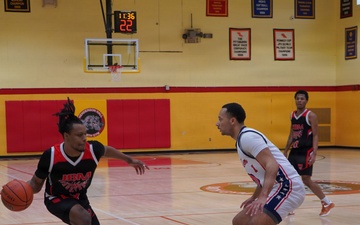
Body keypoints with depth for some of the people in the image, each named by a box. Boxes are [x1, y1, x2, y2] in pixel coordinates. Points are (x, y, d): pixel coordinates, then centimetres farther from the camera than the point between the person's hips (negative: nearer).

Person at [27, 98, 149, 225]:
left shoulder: (93, 149, -21)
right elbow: (36, 183, -15)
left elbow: (106, 150, 5)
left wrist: (129, 160, 17)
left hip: (80, 199, 5)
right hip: (57, 199, -5)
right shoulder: (51, 156, -29)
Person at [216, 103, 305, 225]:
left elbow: (272, 165, -26)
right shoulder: (242, 139, 18)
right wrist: (254, 198, 33)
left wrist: (263, 197, -36)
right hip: (278, 188, 11)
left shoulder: (247, 137, -13)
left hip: (287, 187, -11)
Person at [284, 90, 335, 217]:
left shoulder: (311, 116, -11)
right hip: (295, 151, 7)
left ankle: (327, 203, 7)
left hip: (306, 152, -7)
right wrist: (286, 151, 18)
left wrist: (314, 154, -22)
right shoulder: (292, 115, 10)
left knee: (306, 180, -7)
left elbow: (315, 136, -14)